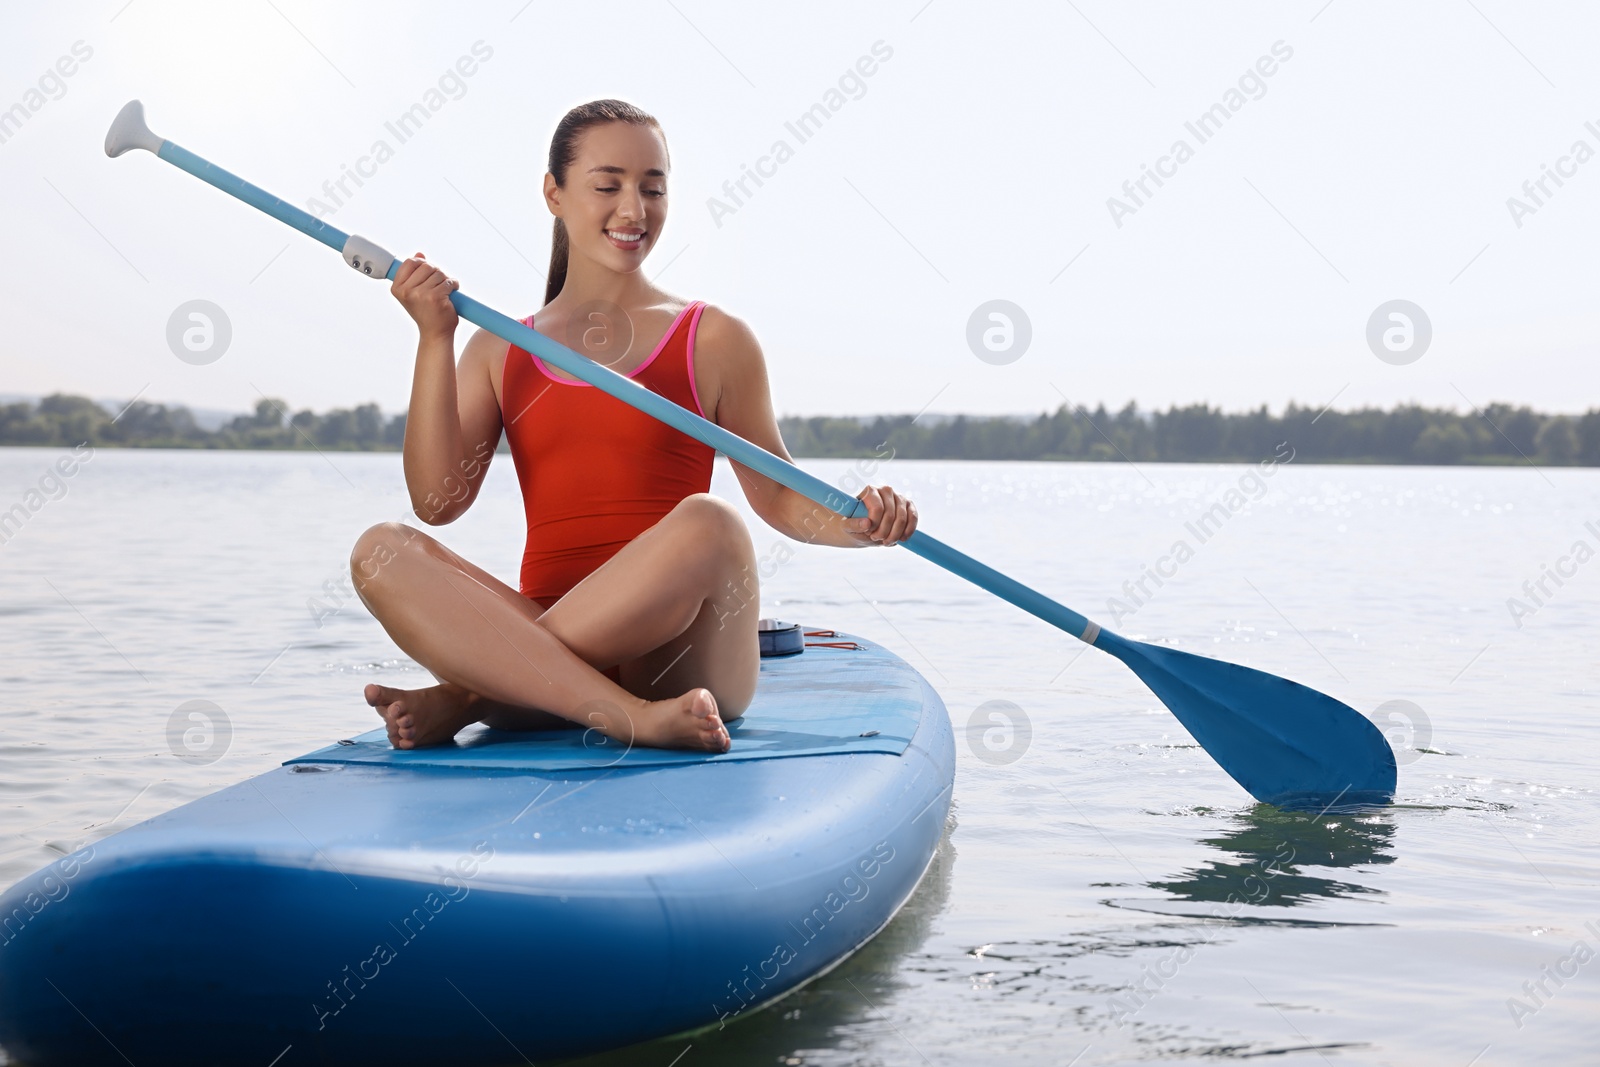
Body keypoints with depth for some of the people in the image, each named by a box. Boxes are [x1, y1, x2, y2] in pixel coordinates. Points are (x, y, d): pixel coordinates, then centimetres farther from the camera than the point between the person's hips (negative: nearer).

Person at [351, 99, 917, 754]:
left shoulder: (714, 342, 10)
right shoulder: (499, 352, 16)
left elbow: (776, 496, 14)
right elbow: (436, 502, 4)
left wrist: (857, 524, -8)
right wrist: (435, 340, 0)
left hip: (680, 648, -2)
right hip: (546, 624, 2)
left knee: (705, 524, -33)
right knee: (382, 552, -22)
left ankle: (473, 697, -22)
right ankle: (631, 718, -35)